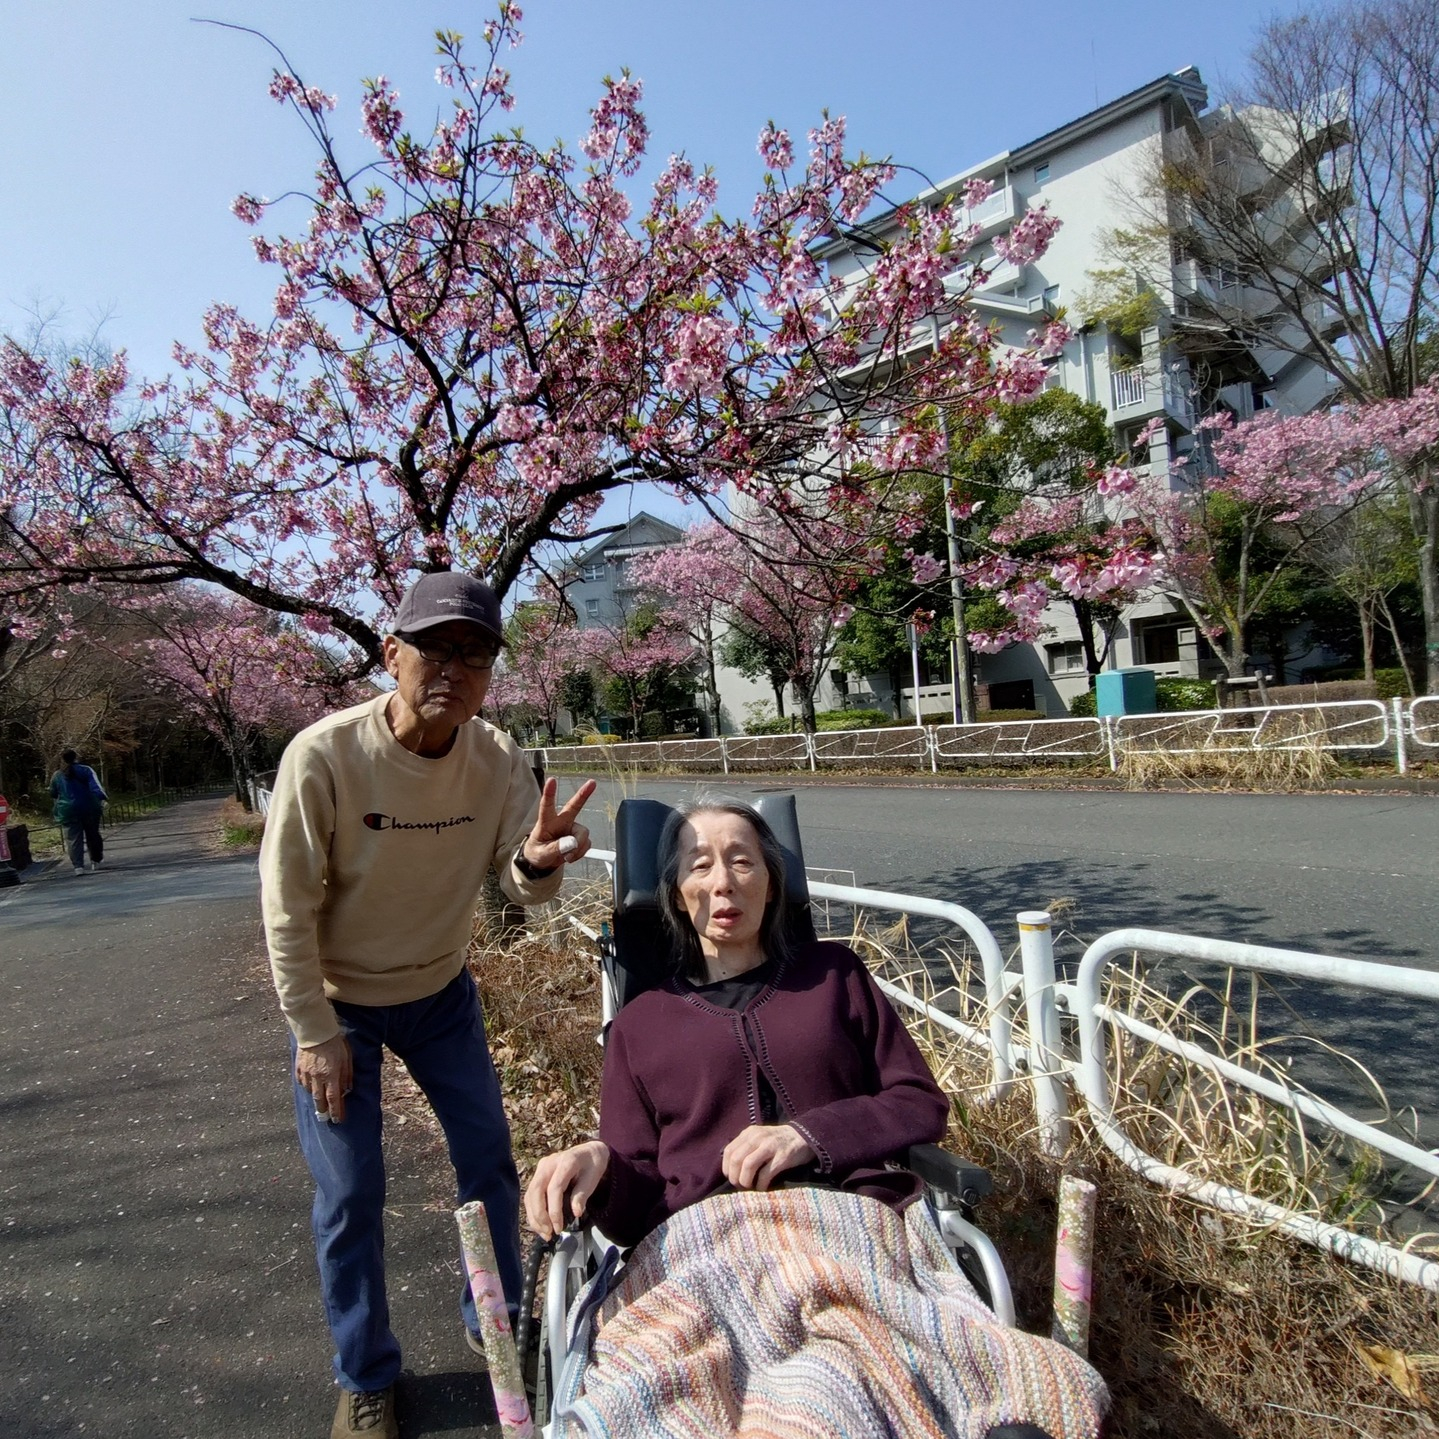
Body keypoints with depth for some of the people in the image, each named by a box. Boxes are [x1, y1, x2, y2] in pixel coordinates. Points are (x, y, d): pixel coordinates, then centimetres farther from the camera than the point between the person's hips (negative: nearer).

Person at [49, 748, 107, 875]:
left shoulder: (56, 776, 5)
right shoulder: (86, 770, -2)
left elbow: (53, 794, 17)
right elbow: (96, 786, -16)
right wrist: (103, 798, -24)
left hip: (68, 811, 1)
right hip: (89, 808, 0)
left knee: (73, 839, 0)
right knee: (93, 835, 15)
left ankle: (78, 866, -9)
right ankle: (96, 860, 22)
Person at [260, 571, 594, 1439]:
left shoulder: (498, 760, -18)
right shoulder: (324, 756, -28)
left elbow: (520, 886, -21)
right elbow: (288, 911, -19)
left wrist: (537, 862, -45)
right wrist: (316, 1034, -13)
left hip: (441, 992, 3)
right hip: (339, 1000, -3)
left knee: (491, 1164, 12)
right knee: (351, 1196, 4)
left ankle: (495, 1325, 38)